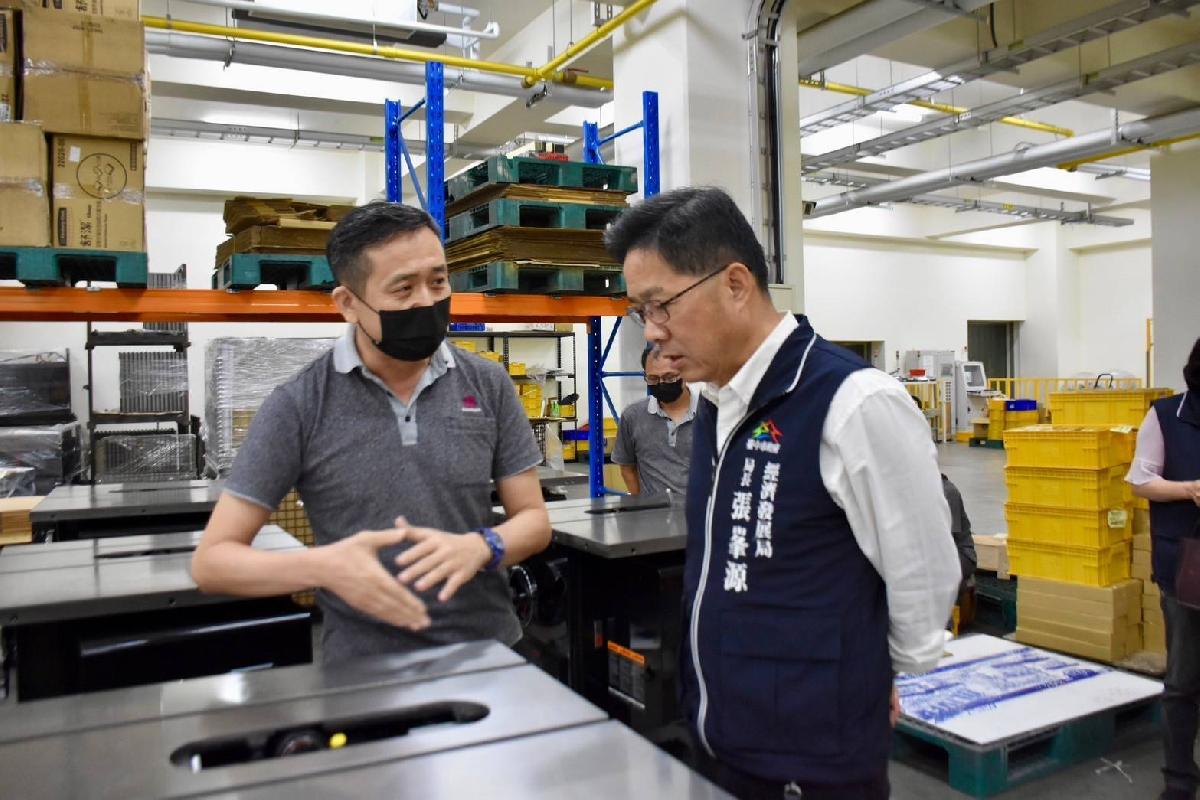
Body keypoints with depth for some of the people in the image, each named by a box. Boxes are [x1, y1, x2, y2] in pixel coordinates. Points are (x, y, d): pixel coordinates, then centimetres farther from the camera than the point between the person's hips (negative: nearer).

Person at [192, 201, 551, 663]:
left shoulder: (489, 385, -1)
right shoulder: (298, 406, -7)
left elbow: (534, 520, 4)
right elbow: (211, 561, -5)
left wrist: (481, 547, -18)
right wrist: (322, 565, -23)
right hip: (365, 673, -1)